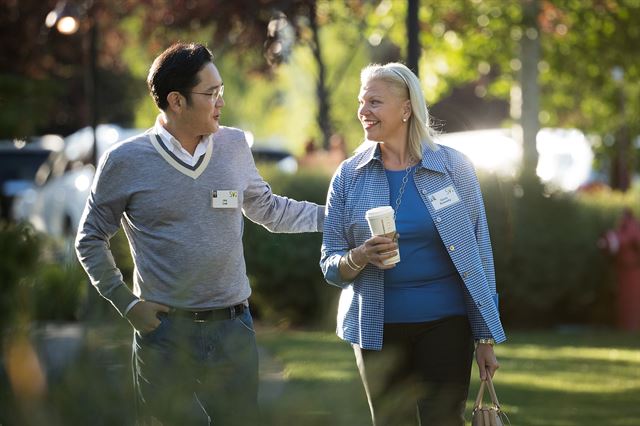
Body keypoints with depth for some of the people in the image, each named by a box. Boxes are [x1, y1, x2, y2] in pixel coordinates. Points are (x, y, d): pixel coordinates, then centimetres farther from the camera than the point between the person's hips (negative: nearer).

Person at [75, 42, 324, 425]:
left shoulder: (234, 145, 5)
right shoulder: (125, 161, -4)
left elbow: (266, 208, 19)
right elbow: (91, 240, 6)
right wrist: (126, 303, -3)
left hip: (233, 329, 3)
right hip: (165, 332, -3)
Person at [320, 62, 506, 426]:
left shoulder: (453, 167, -2)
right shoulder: (349, 175, 2)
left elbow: (479, 253, 1)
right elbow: (330, 266, 4)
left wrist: (486, 337, 0)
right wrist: (361, 257, -19)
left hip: (445, 324, -2)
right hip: (380, 328, 2)